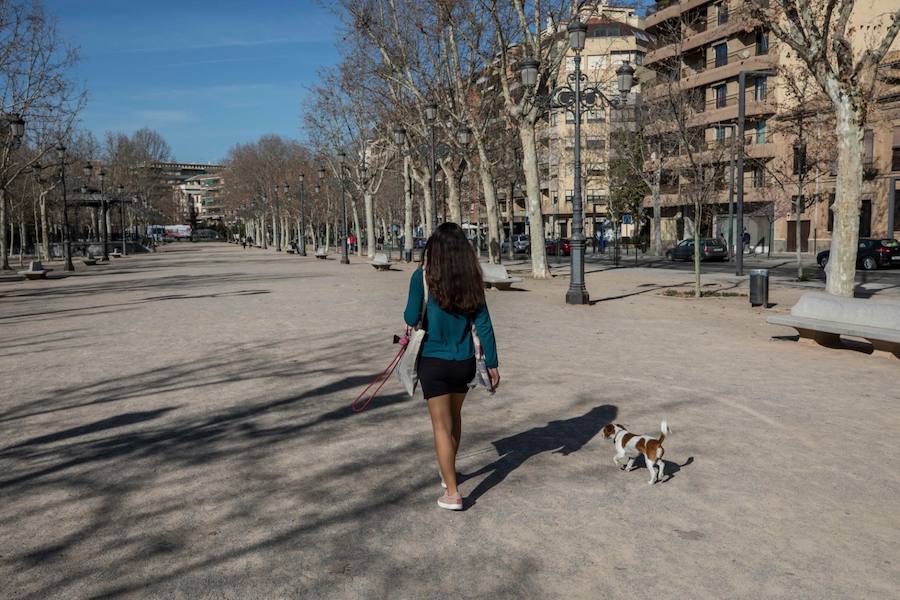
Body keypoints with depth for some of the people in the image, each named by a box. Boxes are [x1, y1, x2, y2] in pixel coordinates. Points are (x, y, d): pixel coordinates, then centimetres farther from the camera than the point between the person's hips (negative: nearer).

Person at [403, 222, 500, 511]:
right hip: (464, 362, 4)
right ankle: (448, 472, 43)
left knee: (442, 426, 6)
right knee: (454, 417, 24)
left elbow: (411, 318, -12)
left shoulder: (423, 277, -12)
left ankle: (452, 494, 8)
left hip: (434, 362, -4)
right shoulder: (471, 280, -2)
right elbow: (484, 325, -2)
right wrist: (492, 364, 5)